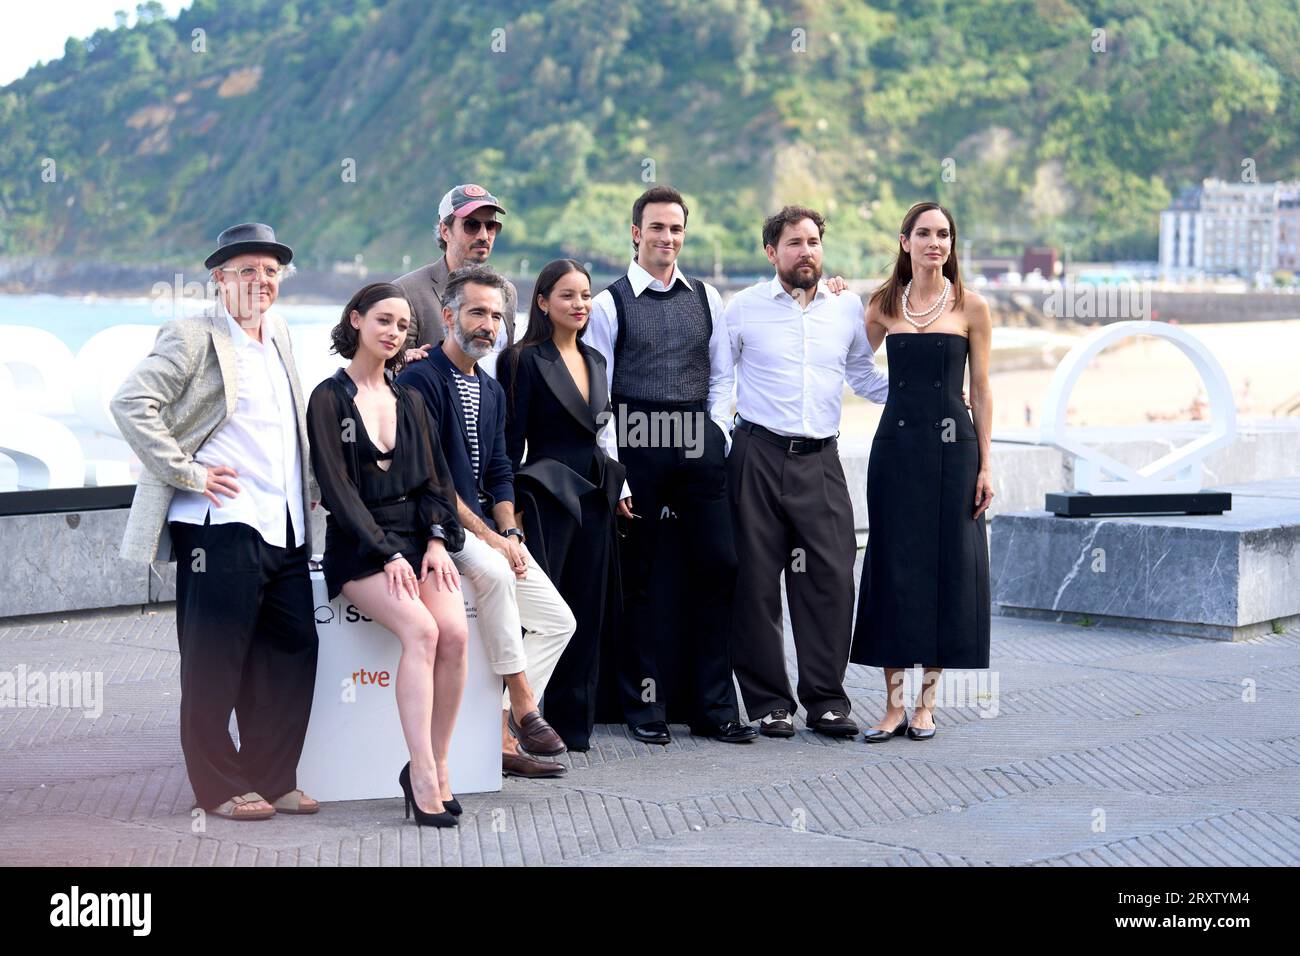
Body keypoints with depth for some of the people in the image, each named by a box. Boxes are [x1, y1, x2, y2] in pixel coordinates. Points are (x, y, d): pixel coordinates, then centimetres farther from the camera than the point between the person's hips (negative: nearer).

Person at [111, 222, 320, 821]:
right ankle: (219, 788, 9)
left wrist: (308, 487, 19)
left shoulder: (280, 339, 19)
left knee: (293, 650, 8)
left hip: (283, 527, 8)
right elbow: (132, 403, -15)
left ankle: (273, 780, 18)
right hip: (220, 524, -8)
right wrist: (186, 472, -16)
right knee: (215, 660, 0)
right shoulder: (193, 338, -5)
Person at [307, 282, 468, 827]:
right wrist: (387, 554, -15)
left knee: (455, 632, -23)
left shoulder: (409, 400, 18)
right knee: (421, 630, -29)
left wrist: (436, 541, -4)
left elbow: (434, 478, 14)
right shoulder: (329, 399, 1)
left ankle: (435, 767, -14)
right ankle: (423, 774, -29)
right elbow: (336, 486, -6)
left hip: (419, 538, 5)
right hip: (360, 545, -4)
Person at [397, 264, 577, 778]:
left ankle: (501, 734, -2)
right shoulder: (420, 380, -10)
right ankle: (522, 705, -27)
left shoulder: (491, 391, 17)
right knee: (492, 570, -37)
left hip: (487, 528, 9)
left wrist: (510, 533, -3)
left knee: (558, 621, -3)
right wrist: (486, 536, -19)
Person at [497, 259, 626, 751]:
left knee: (587, 611, 7)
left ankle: (573, 722, 13)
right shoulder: (526, 360, -7)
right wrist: (510, 508, -14)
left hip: (594, 494, 7)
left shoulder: (595, 361, 14)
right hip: (547, 493, -7)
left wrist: (615, 488, 14)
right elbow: (511, 439, -9)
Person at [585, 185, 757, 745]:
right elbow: (597, 394, -1)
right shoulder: (610, 303, 1)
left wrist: (714, 437, 1)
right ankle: (646, 708, 12)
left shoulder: (706, 299, 13)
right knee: (647, 580, 2)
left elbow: (722, 376, 16)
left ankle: (714, 708, 9)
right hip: (638, 448, -3)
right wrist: (613, 474, -7)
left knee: (715, 571, 1)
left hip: (700, 450, 3)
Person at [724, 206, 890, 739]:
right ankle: (768, 702, 8)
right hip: (758, 455, -2)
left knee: (831, 576, -4)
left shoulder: (848, 310, 11)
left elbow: (864, 375, 23)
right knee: (757, 581, -1)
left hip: (820, 460, 2)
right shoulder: (744, 308, 4)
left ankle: (826, 699, 6)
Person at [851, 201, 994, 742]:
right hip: (895, 445, 2)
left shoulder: (969, 307, 2)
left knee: (946, 566, 1)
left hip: (951, 445, -2)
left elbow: (980, 390, 2)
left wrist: (985, 464, -3)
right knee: (894, 566, 1)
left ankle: (926, 702, 10)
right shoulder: (884, 305, 8)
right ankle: (894, 704, 7)